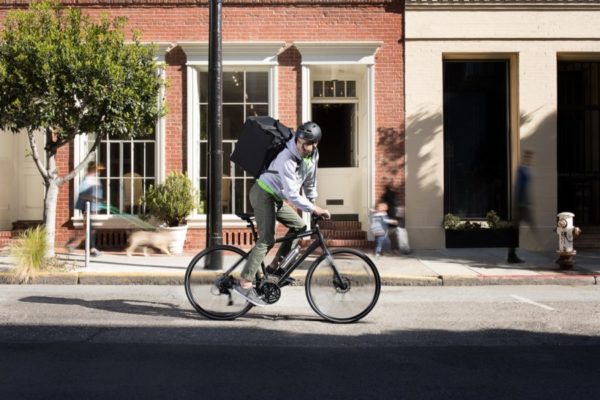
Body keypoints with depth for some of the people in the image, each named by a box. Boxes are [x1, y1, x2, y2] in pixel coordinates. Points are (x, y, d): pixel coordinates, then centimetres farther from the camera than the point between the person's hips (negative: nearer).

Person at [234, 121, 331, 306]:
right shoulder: (286, 159, -29)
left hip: (276, 198, 9)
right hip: (263, 194, -9)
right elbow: (292, 194, -31)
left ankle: (274, 266, 16)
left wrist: (313, 203, 15)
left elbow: (310, 182, 13)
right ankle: (244, 284, -23)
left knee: (299, 226, 11)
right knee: (267, 239, -18)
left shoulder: (313, 155, -2)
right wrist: (314, 209, -27)